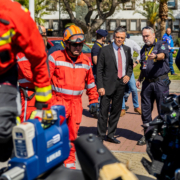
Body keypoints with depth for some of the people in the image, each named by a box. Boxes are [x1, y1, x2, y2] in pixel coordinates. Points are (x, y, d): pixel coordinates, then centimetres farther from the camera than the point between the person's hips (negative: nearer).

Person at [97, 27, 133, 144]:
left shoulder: (127, 50, 10)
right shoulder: (105, 50, -5)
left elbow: (130, 65, 21)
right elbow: (99, 70, -6)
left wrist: (128, 75, 0)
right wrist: (100, 86, -13)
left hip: (121, 84, 5)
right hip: (108, 84, -5)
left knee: (116, 111, 11)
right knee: (104, 111, -3)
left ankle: (111, 135, 24)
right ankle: (101, 136, 8)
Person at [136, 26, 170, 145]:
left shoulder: (161, 44, -2)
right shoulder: (144, 49, 17)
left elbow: (163, 55, -25)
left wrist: (155, 56, -47)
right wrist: (139, 79, 14)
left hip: (160, 82, -6)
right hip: (147, 82, 6)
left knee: (163, 110, -3)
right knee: (146, 109, 9)